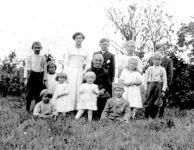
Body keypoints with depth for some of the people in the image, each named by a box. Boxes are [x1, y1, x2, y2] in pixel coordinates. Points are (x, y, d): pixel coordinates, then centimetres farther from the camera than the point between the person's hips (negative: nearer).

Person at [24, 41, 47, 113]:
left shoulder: (43, 58, 6)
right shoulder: (29, 57, 4)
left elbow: (45, 69, 7)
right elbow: (26, 68, 4)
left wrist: (44, 79, 4)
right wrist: (25, 78, -1)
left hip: (40, 76, 1)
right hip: (31, 75, -1)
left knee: (38, 94, 4)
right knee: (29, 93, 0)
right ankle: (27, 109, 9)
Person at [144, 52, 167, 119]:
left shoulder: (162, 69, 9)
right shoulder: (149, 69, 10)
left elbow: (165, 80, 6)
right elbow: (146, 79, 8)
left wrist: (163, 90, -2)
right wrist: (146, 89, -1)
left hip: (159, 85, 0)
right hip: (150, 84, 0)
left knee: (156, 104, -2)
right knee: (148, 103, -4)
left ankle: (154, 117, 5)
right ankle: (146, 117, 3)